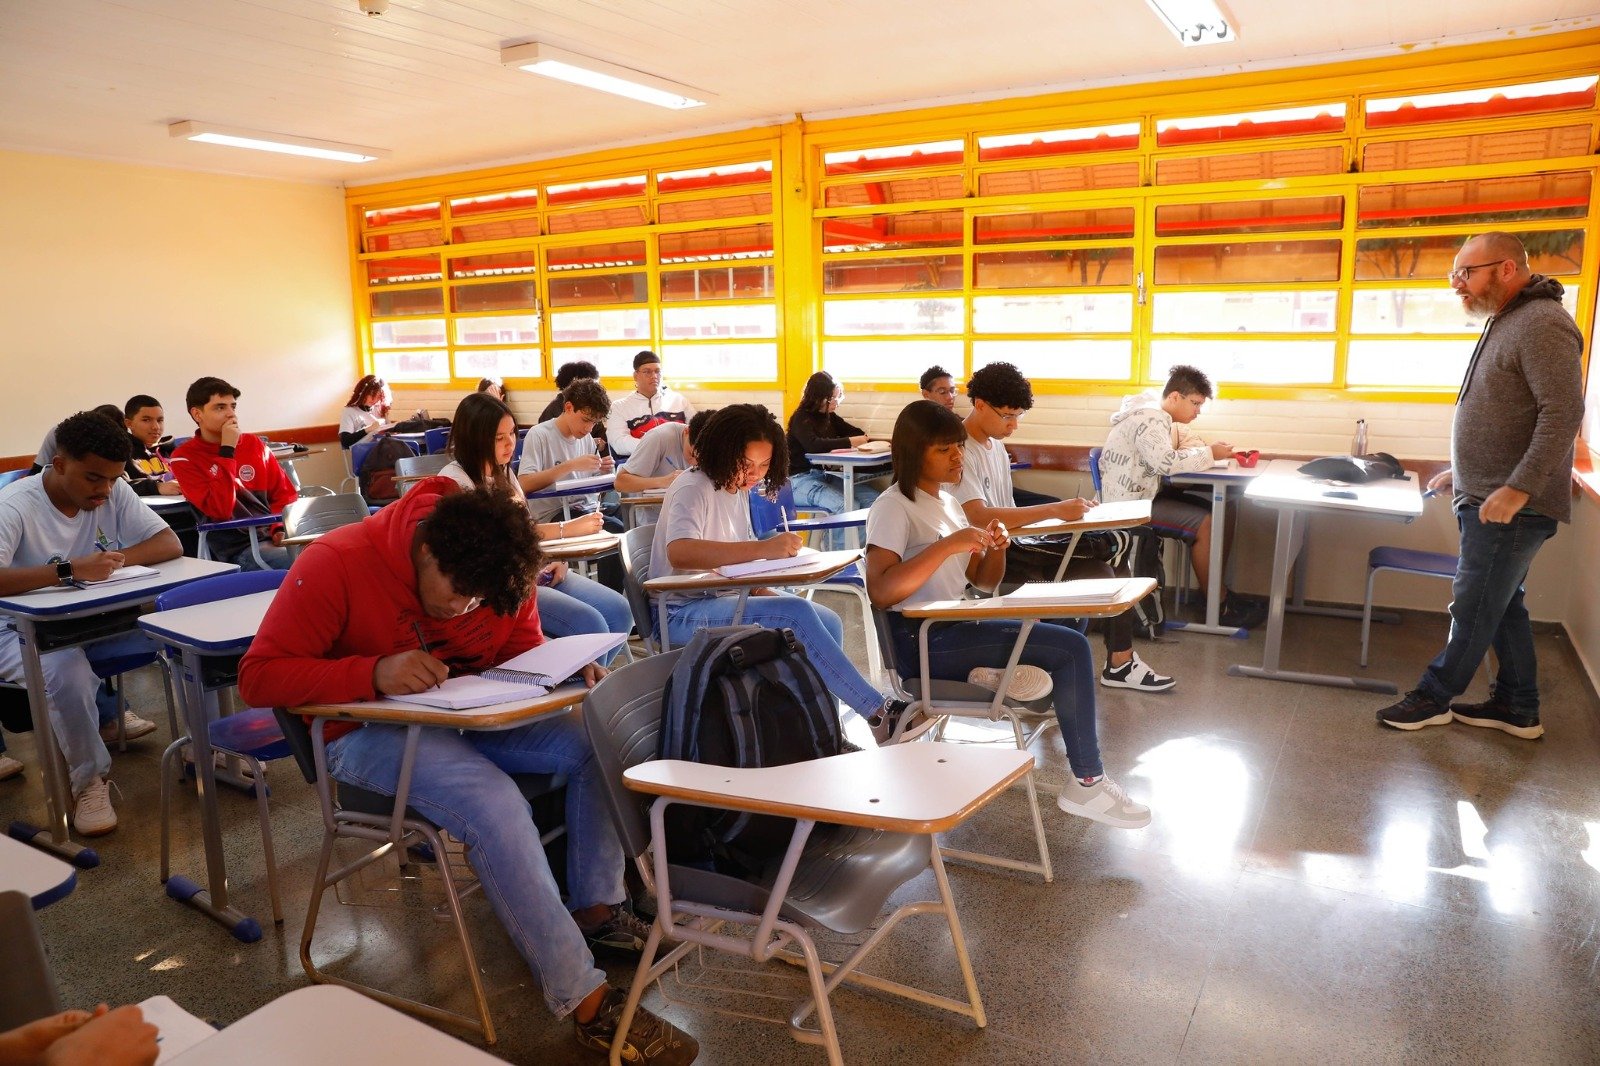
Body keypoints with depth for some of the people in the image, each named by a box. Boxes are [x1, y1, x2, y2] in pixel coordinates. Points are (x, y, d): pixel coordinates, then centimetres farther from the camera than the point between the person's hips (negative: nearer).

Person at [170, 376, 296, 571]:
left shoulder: (253, 443, 14)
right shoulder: (185, 458, 0)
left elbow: (284, 493, 16)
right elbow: (220, 510, -14)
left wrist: (281, 528, -5)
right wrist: (227, 450, -12)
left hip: (273, 538, 5)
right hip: (237, 549, -5)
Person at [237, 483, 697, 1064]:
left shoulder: (497, 570, -7)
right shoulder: (335, 564, -21)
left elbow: (524, 646, 6)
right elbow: (258, 676, -20)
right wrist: (373, 673, -35)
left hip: (471, 712, 6)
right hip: (369, 729, -5)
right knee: (495, 804, -32)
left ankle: (595, 907, 2)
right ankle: (586, 1001, -23)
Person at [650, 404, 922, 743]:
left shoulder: (737, 490, 11)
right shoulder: (692, 489, -15)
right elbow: (679, 552, -36)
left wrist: (763, 592, -4)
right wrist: (762, 548, -43)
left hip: (725, 598, 9)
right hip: (683, 613, -9)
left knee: (829, 623, -7)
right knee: (797, 615, -27)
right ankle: (879, 713, -22)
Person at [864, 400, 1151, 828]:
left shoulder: (947, 502, 16)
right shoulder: (893, 507, -9)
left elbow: (983, 582, 18)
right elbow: (880, 592, -24)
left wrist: (996, 547, -4)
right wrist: (948, 545, -26)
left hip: (956, 628, 8)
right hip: (921, 641, -8)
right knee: (1071, 650, -15)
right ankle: (1087, 783, -2)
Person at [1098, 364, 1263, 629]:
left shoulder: (1161, 417, 16)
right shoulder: (1149, 419, -18)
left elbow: (1187, 442, 15)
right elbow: (1166, 462, -31)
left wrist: (1213, 448, -6)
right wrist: (1210, 454, -20)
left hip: (1144, 495, 11)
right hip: (1130, 504, -11)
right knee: (1205, 524, -18)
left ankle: (1220, 592, 6)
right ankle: (1220, 606, -7)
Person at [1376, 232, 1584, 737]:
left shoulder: (1542, 323, -15)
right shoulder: (1505, 323, 17)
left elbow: (1563, 412, -24)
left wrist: (1518, 488, -27)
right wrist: (1461, 471, 23)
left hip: (1510, 506, -10)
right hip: (1488, 499, 10)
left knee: (1475, 608, 1)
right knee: (1502, 606, 15)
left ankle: (1434, 697, 12)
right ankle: (1517, 708, 24)